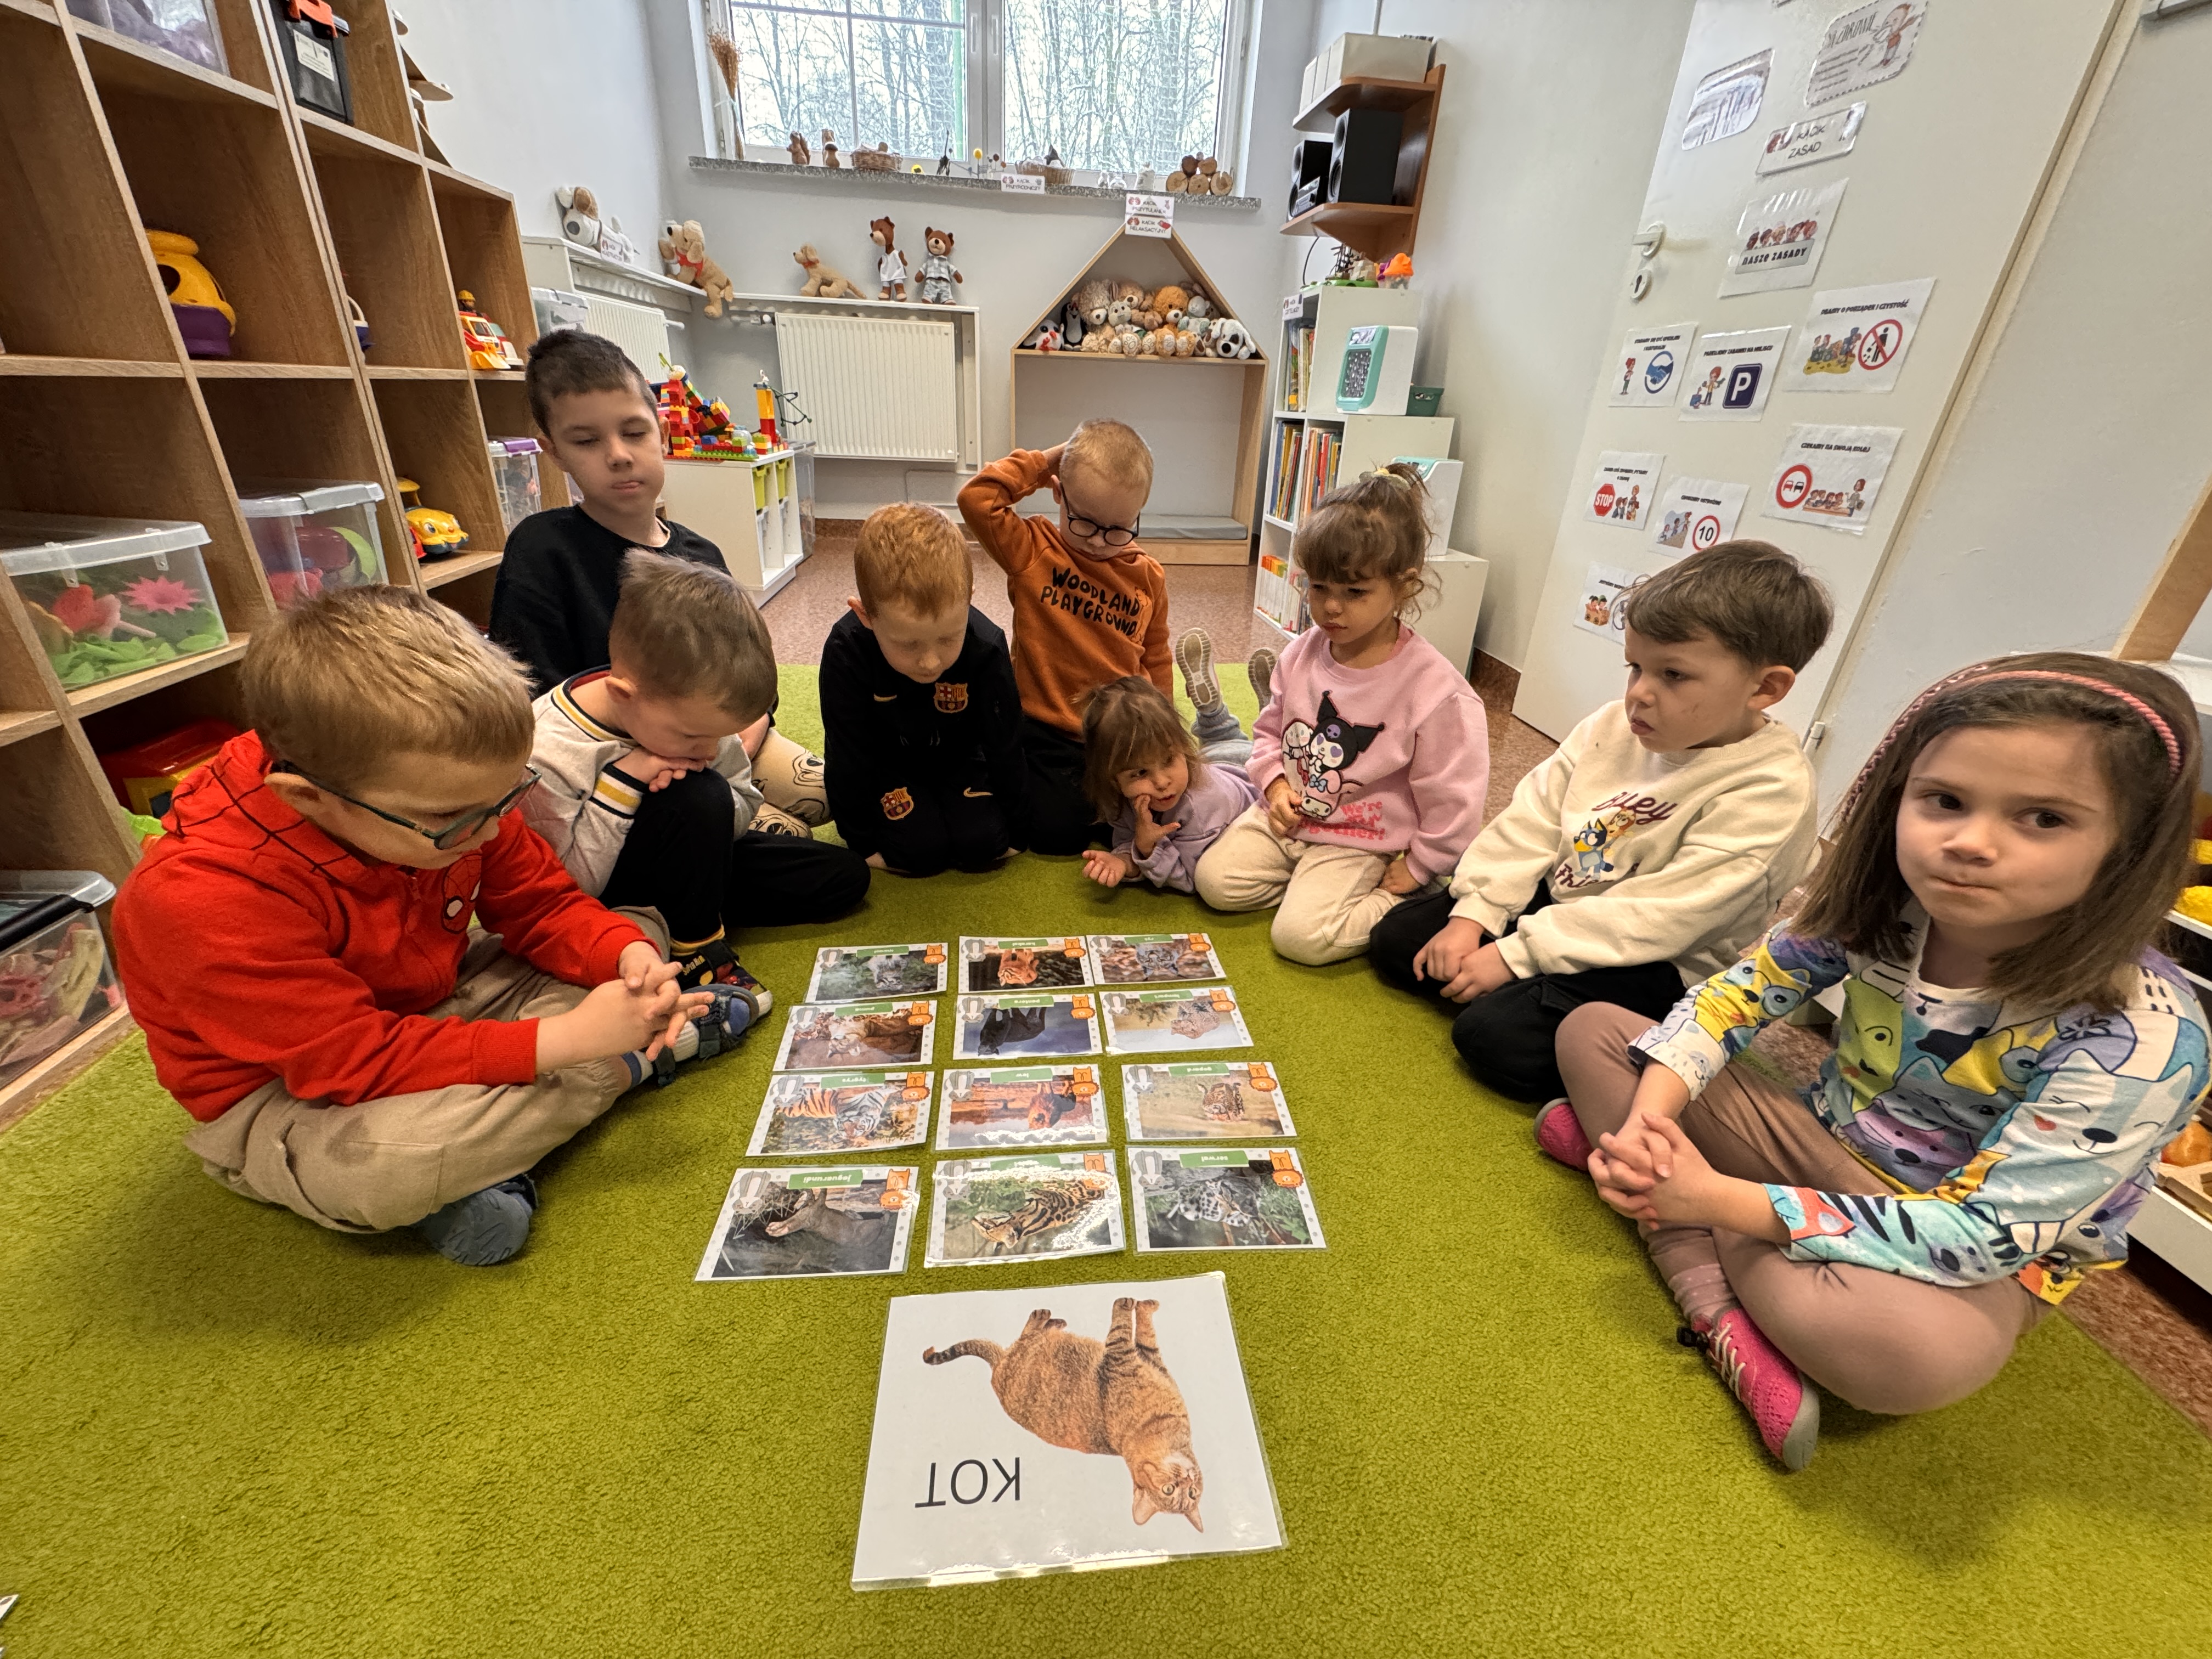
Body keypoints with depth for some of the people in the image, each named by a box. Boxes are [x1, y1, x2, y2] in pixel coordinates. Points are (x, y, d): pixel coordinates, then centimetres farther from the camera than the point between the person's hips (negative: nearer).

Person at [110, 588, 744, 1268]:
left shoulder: (448, 798, -16)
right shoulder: (206, 903, -34)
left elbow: (543, 907, -6)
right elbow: (361, 1063, -33)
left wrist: (631, 958, -27)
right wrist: (564, 1040, -38)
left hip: (431, 1005, 6)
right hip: (286, 1096, -6)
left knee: (638, 932, 0)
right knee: (374, 1169, -40)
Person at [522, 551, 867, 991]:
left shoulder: (687, 707, -14)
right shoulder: (546, 758, -29)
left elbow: (745, 809, -5)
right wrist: (620, 785, -34)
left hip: (692, 863, 6)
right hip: (601, 905, -6)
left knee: (846, 876, 0)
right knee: (701, 799, -35)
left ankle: (699, 911, 1)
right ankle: (693, 945, -15)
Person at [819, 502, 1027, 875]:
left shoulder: (987, 647, -28)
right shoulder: (846, 651, -30)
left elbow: (1005, 747, -15)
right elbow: (849, 758, -18)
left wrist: (1016, 831, -5)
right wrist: (862, 842, -10)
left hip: (958, 758, 1)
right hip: (887, 764, -1)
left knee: (980, 845, -16)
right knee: (920, 850, -20)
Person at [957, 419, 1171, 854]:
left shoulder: (1148, 577, 2)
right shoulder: (1033, 551, -6)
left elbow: (1155, 661, 11)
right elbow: (976, 499, -21)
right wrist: (1040, 462, -12)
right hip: (1048, 735, -2)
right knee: (1058, 834, -10)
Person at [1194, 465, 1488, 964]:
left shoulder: (1436, 691, -21)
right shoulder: (1302, 652, -3)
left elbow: (1453, 803, -13)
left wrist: (1414, 871, -6)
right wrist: (1276, 783, -5)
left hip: (1358, 843, -5)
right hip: (1285, 818, 6)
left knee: (1301, 935, -20)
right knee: (1215, 881, -9)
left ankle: (1399, 905, 3)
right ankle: (1311, 883, 8)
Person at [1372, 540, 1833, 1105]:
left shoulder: (1770, 790, -22)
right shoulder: (1617, 725, -2)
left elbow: (1657, 916, -25)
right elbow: (1533, 817, -1)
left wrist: (1515, 955, -24)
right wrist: (1474, 915, -11)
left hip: (1658, 965, -6)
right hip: (1556, 899, 7)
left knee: (1496, 1037, -27)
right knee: (1397, 940, 0)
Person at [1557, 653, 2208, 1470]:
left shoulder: (2143, 1039, -26)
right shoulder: (1878, 906, -14)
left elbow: (1983, 1232, -27)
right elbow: (1731, 997, -7)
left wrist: (1719, 1198, -32)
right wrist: (1648, 1122, -25)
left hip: (1983, 1259, -5)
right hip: (1825, 1150, 5)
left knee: (1912, 1350, -42)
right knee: (1592, 1031, -9)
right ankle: (1725, 1321, -17)